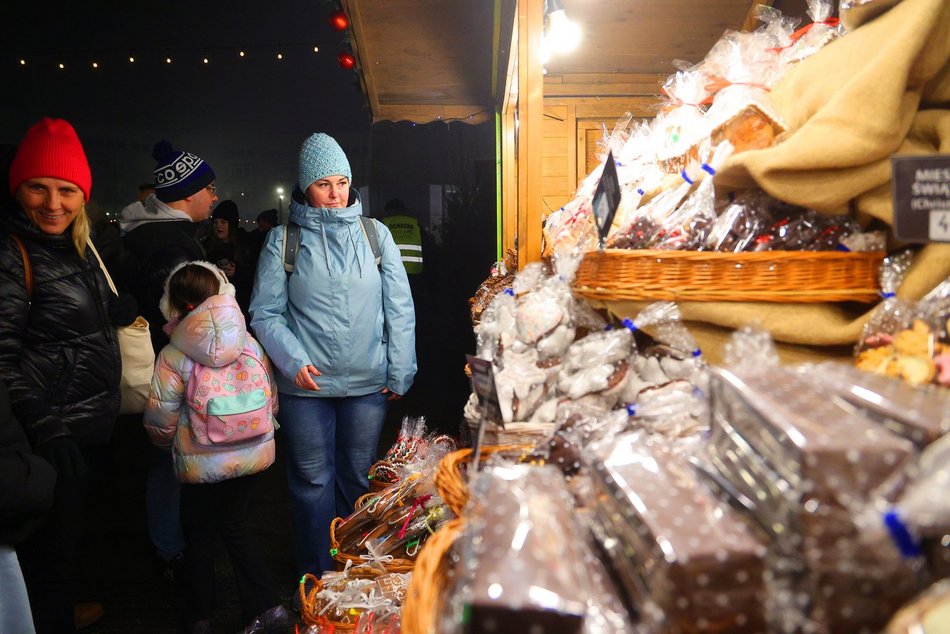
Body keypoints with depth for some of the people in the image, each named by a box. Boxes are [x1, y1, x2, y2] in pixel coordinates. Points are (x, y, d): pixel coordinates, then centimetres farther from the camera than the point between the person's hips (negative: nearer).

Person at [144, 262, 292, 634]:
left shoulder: (173, 356, -15)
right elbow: (271, 401, 3)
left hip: (203, 463, -4)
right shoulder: (250, 344, -4)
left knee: (199, 536, 17)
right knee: (235, 526, 21)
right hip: (253, 454, 4)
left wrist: (168, 443, 12)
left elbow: (160, 422, -10)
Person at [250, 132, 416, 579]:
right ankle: (316, 578, 24)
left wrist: (399, 372, 0)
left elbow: (400, 308, 4)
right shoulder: (283, 241, 1)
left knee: (359, 477, 13)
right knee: (313, 481, 8)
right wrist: (294, 361, -14)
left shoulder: (376, 235, 4)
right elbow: (265, 312, 0)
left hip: (368, 382, 1)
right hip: (306, 384, -1)